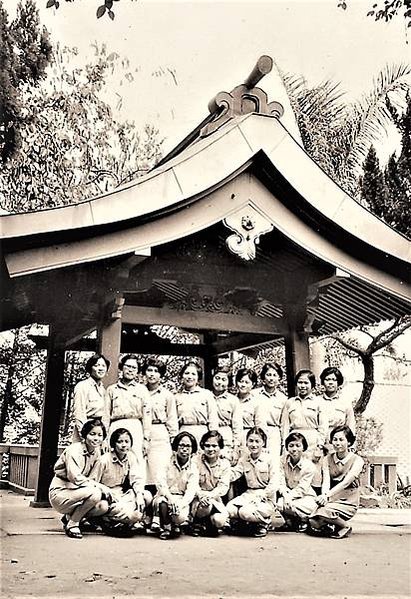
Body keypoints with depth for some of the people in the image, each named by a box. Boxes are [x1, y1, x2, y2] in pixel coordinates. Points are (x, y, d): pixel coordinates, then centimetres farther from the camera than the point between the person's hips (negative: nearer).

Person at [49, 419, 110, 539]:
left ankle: (69, 517, 9)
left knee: (103, 507, -16)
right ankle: (72, 524, -9)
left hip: (75, 491, 8)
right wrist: (100, 486, -26)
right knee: (94, 493, -31)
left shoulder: (97, 452, 4)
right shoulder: (74, 450, -19)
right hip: (60, 493, -8)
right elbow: (76, 478, -28)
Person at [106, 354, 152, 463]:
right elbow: (106, 415, 13)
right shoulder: (111, 389, 17)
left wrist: (146, 438, -1)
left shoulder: (142, 389, 14)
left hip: (135, 429, -1)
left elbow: (147, 414, 7)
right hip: (116, 428, 1)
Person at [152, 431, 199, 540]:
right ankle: (166, 528, -7)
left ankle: (176, 525, 8)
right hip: (165, 495, -1)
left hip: (182, 499, 1)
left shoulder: (193, 467, 0)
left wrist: (181, 503, -28)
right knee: (163, 503, -36)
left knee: (180, 516, -31)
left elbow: (191, 490, -10)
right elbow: (160, 482, -13)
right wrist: (170, 497, -30)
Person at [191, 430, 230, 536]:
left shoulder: (224, 464, 1)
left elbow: (223, 487, -6)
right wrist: (201, 495, -27)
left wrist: (210, 496, -23)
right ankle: (197, 523, -2)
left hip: (215, 499, 1)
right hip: (198, 498, -1)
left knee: (219, 520, -28)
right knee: (206, 506, -36)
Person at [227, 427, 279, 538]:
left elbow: (274, 484, -11)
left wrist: (260, 496, -19)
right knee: (229, 509, -20)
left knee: (245, 512, -30)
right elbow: (233, 475, 2)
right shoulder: (244, 459, 10)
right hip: (249, 494, 5)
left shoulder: (270, 460, -5)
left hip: (266, 497, -5)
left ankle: (263, 523, 2)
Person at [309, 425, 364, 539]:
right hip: (331, 501, 4)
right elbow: (326, 481, -7)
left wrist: (328, 495, -32)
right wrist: (323, 496, -29)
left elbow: (346, 482, -20)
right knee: (313, 522, -21)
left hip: (348, 503, -4)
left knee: (324, 511, -31)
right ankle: (331, 527, 11)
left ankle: (345, 527, -3)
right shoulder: (328, 459, 6)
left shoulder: (357, 460, -7)